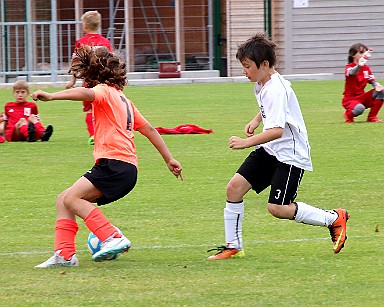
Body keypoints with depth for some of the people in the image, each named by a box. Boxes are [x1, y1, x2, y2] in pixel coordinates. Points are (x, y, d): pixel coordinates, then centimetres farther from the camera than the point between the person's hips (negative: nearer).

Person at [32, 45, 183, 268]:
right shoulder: (122, 97, 28)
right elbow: (149, 129, 28)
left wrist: (51, 96, -39)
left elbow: (86, 93, -26)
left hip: (115, 163, -10)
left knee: (72, 198, -21)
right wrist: (169, 159, 29)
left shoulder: (105, 90, 0)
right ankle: (65, 255, 0)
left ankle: (113, 239, -28)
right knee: (64, 200, 9)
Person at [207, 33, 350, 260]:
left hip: (291, 154, -9)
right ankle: (233, 246, 5)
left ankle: (334, 218, 5)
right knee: (235, 187, -3)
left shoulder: (276, 90, -24)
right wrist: (256, 120, 15)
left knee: (277, 208, -13)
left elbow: (277, 130, -34)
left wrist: (246, 143, -35)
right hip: (269, 150, 9)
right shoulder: (261, 84, 6)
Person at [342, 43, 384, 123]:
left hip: (362, 97, 6)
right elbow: (352, 72, -37)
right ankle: (348, 114, -1)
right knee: (359, 108, -40)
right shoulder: (348, 67, -12)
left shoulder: (366, 68, 8)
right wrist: (359, 66, -60)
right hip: (350, 99, -6)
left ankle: (372, 117, -3)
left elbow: (372, 81, 8)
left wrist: (377, 85, -18)